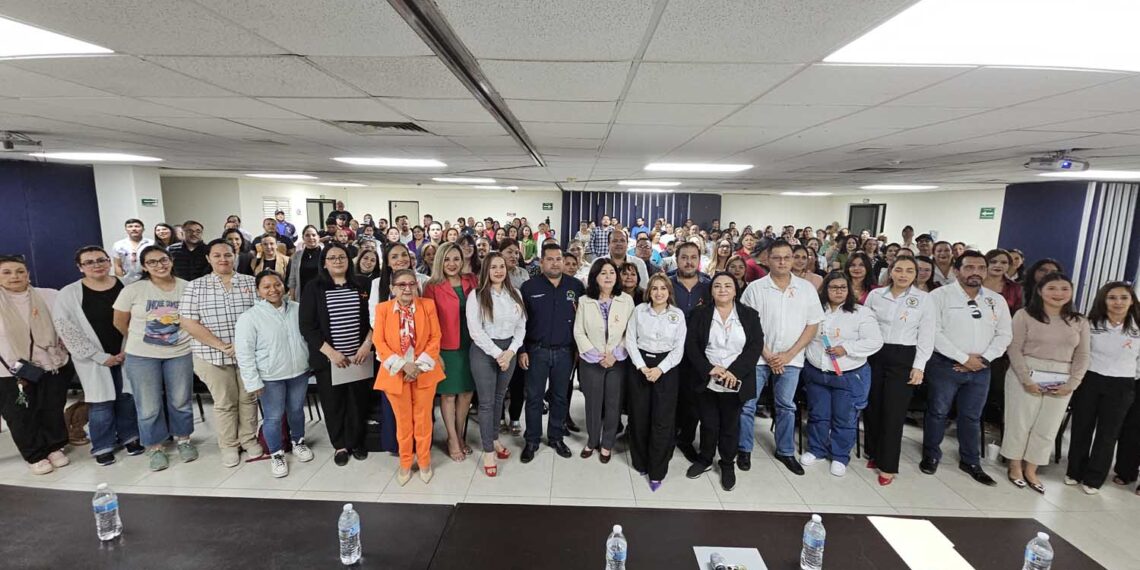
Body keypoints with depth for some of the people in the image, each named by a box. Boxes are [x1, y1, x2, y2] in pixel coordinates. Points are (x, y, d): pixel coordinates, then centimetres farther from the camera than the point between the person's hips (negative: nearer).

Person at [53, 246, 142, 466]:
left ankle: (130, 437, 29)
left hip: (127, 354, 1)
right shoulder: (68, 294, -5)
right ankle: (103, 446, 20)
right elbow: (66, 329, -7)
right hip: (94, 359, -1)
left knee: (127, 397, 12)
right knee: (101, 403, 4)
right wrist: (100, 356, -11)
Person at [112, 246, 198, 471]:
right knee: (149, 406, 7)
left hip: (180, 354, 1)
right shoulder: (133, 290, -8)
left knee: (180, 401, 12)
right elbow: (120, 323, 3)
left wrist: (180, 337, 1)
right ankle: (155, 447, 23)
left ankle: (183, 439, 30)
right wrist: (140, 341, 12)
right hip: (142, 356, -1)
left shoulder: (186, 287, -4)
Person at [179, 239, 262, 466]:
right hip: (213, 355, -1)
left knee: (248, 398, 12)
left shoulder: (251, 282, 3)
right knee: (224, 402, 10)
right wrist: (221, 345, -14)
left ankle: (249, 440, 28)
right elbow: (189, 322, -6)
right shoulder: (196, 286, 0)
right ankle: (228, 446, 26)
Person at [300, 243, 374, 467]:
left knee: (358, 401, 8)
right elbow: (307, 326, -6)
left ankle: (356, 442, 27)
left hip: (359, 357, 1)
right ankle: (340, 445, 27)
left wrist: (367, 344, -8)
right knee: (333, 403, 9)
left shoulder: (360, 288, 4)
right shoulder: (313, 289, -2)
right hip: (328, 359, -1)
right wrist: (330, 352, -13)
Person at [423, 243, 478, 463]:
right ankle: (452, 439, 25)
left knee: (467, 391, 12)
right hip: (446, 348, -3)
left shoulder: (472, 281, 3)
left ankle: (461, 435, 31)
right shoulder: (433, 287, -7)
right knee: (448, 393, 8)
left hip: (470, 346, 3)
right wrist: (434, 352, -11)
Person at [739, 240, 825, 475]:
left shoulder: (807, 288, 0)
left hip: (790, 358, 2)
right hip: (758, 357, -2)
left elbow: (813, 325, 0)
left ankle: (785, 451, 30)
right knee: (747, 405, 3)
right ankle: (745, 450, 20)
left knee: (786, 406, 14)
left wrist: (789, 354, -8)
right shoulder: (755, 288, -6)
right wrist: (767, 355, -10)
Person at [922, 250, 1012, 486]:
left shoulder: (997, 300, 8)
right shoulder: (940, 295, -8)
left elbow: (1004, 334, 7)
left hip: (981, 369, 4)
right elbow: (934, 332, -14)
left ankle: (970, 461, 29)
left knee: (972, 416, 15)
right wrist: (964, 358, -15)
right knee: (938, 412, 7)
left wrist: (983, 358, -7)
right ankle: (931, 455, 22)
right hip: (946, 365, -4)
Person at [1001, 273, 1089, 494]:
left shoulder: (1079, 321, 8)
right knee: (1020, 422, 5)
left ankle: (1030, 469, 23)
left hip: (1061, 381, 4)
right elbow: (1014, 349, -8)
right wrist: (1026, 379, -14)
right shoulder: (1024, 315, -5)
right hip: (1025, 375, -4)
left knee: (1047, 427, 9)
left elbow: (1082, 356, 7)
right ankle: (1015, 466, 21)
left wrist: (1072, 384, -4)